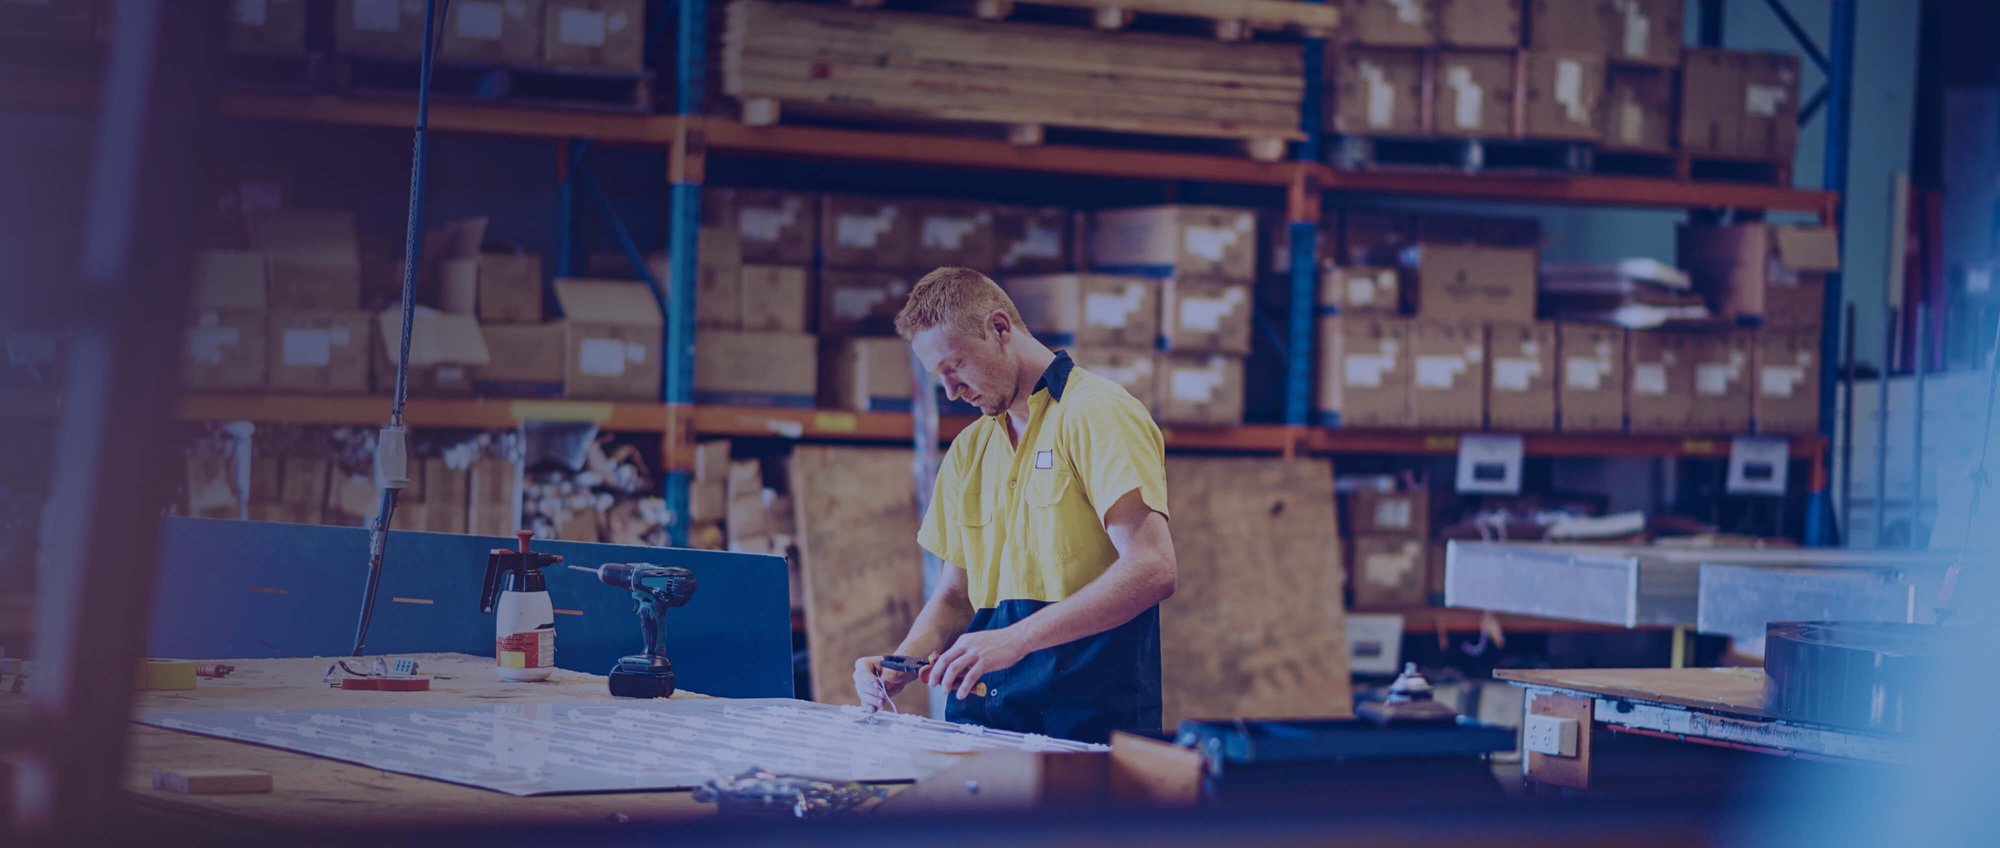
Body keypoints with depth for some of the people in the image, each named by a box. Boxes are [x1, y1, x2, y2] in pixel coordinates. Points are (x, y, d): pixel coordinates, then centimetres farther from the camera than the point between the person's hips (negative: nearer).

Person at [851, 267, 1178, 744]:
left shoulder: (1097, 413, -3)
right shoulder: (968, 450, 21)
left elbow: (1151, 570, -15)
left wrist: (1015, 639, -22)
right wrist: (900, 666, 4)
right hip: (984, 720, 6)